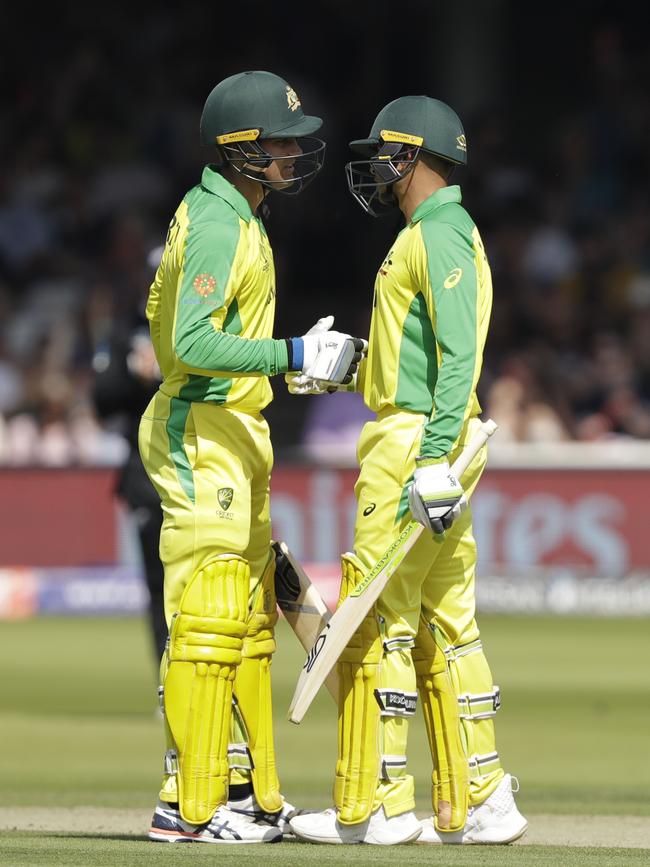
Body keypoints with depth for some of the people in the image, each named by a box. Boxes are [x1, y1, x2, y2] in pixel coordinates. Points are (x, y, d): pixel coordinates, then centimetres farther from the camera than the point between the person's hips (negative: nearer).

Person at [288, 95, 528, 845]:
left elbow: (459, 353, -22)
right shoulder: (434, 234, 20)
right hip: (426, 445, 10)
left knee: (377, 623, -8)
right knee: (443, 627, 9)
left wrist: (434, 458, -28)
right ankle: (477, 804, 9)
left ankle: (372, 807, -7)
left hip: (416, 444, -10)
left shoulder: (440, 235, -12)